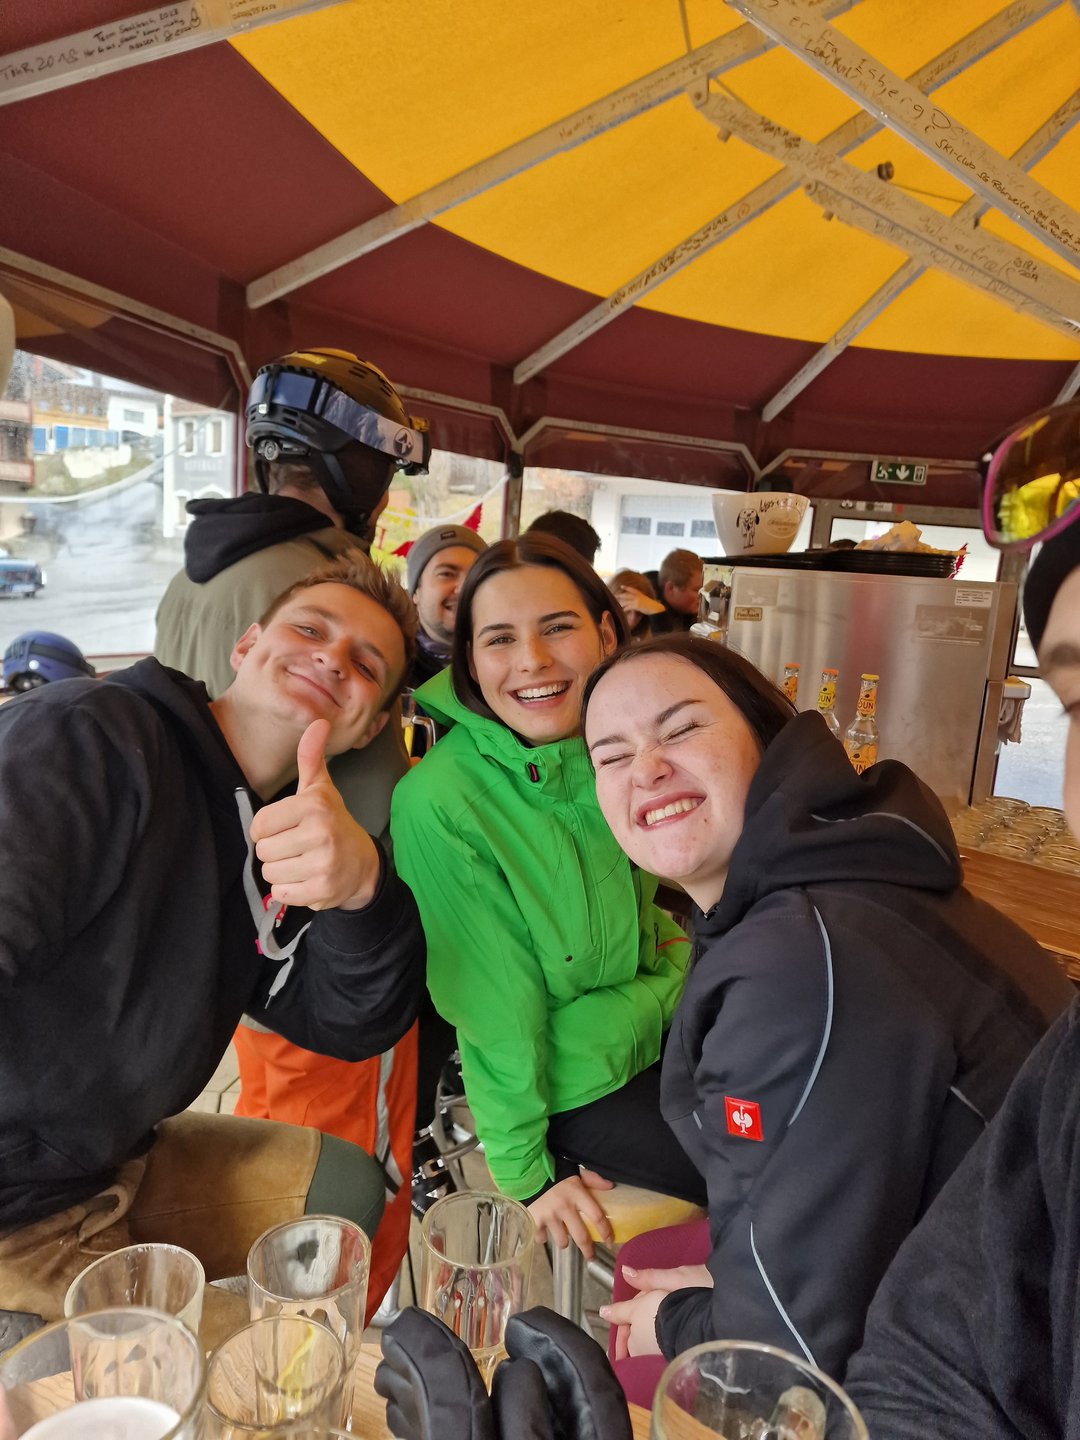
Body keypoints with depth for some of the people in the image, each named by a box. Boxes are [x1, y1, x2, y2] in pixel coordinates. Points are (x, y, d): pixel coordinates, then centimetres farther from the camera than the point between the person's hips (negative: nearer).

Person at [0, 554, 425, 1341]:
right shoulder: (90, 737, -20)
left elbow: (351, 1026, -9)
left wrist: (361, 886, -29)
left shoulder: (285, 834, 2)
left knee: (346, 1185, 14)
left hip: (117, 1156, 8)